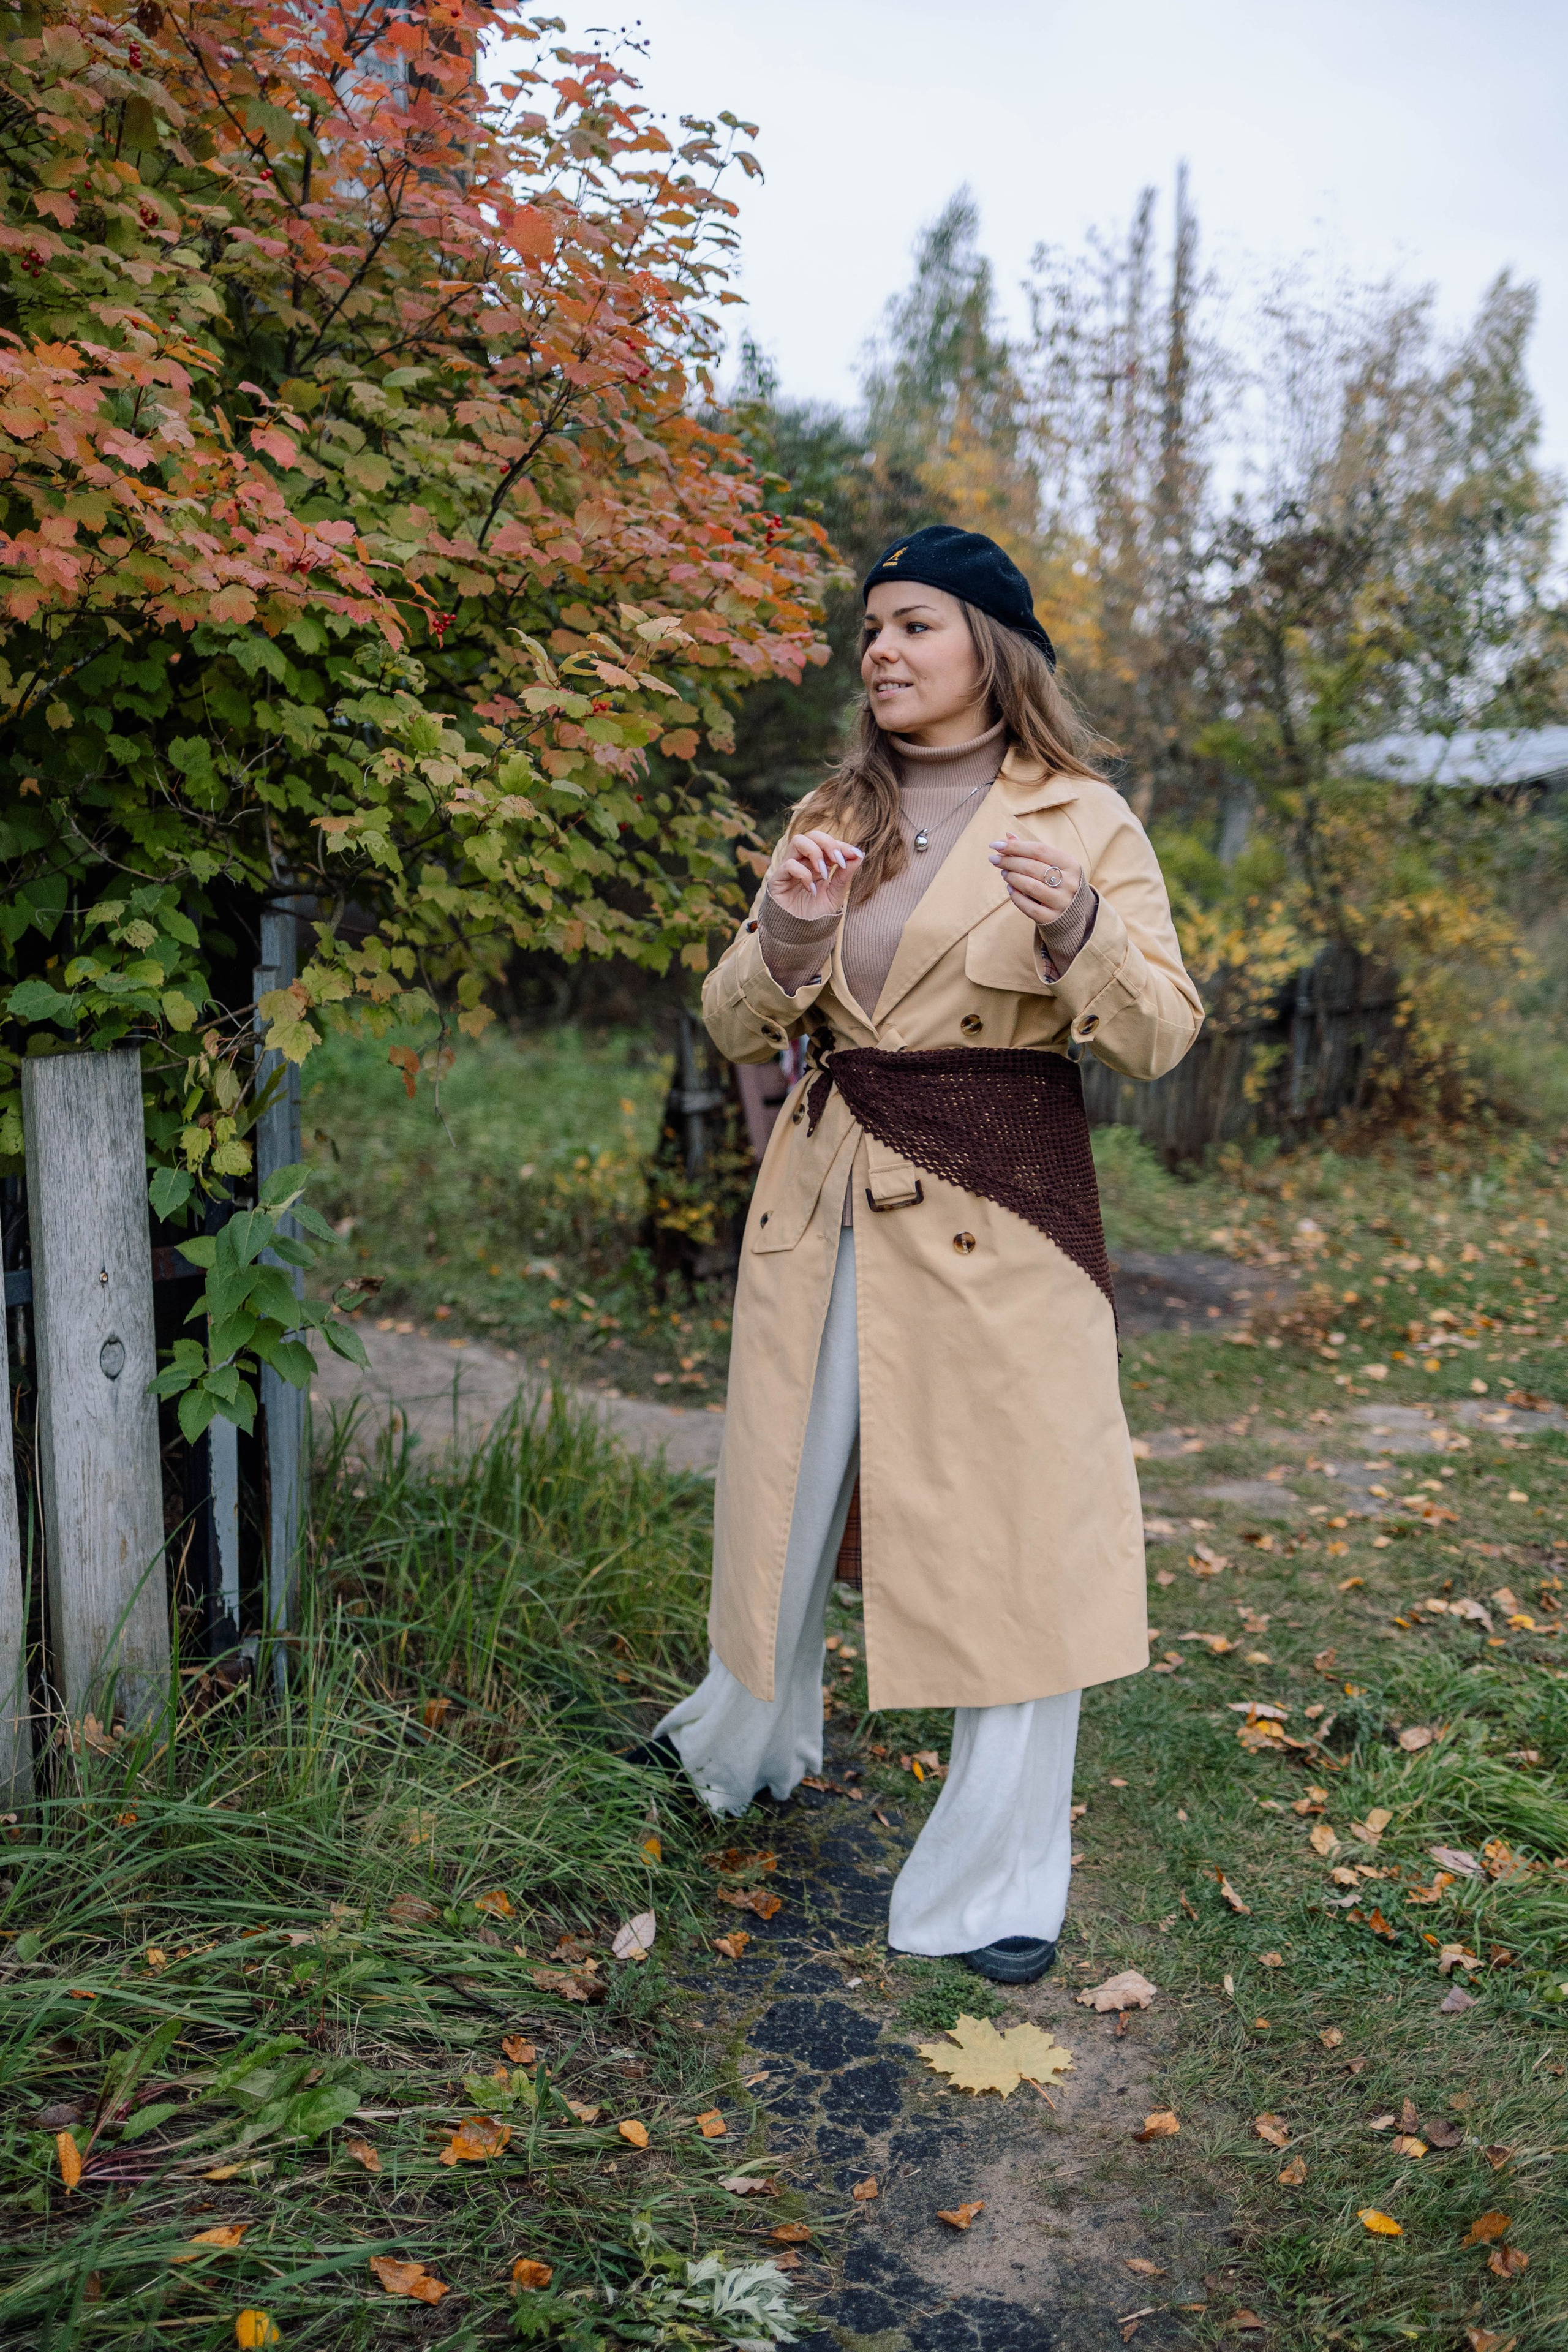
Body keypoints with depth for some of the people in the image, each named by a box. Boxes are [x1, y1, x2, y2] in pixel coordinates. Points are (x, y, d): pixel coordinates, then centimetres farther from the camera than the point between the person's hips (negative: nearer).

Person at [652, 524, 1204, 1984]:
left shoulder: (1085, 823, -1)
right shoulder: (831, 819, 11)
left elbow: (1164, 1038, -7)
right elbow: (734, 1029, 7)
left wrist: (1076, 936, -26)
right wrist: (788, 937, -14)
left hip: (998, 1211, -4)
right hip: (826, 1204, 4)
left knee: (1012, 1533, 0)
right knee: (787, 1492, 16)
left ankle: (995, 1881, 19)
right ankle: (751, 1745, 45)